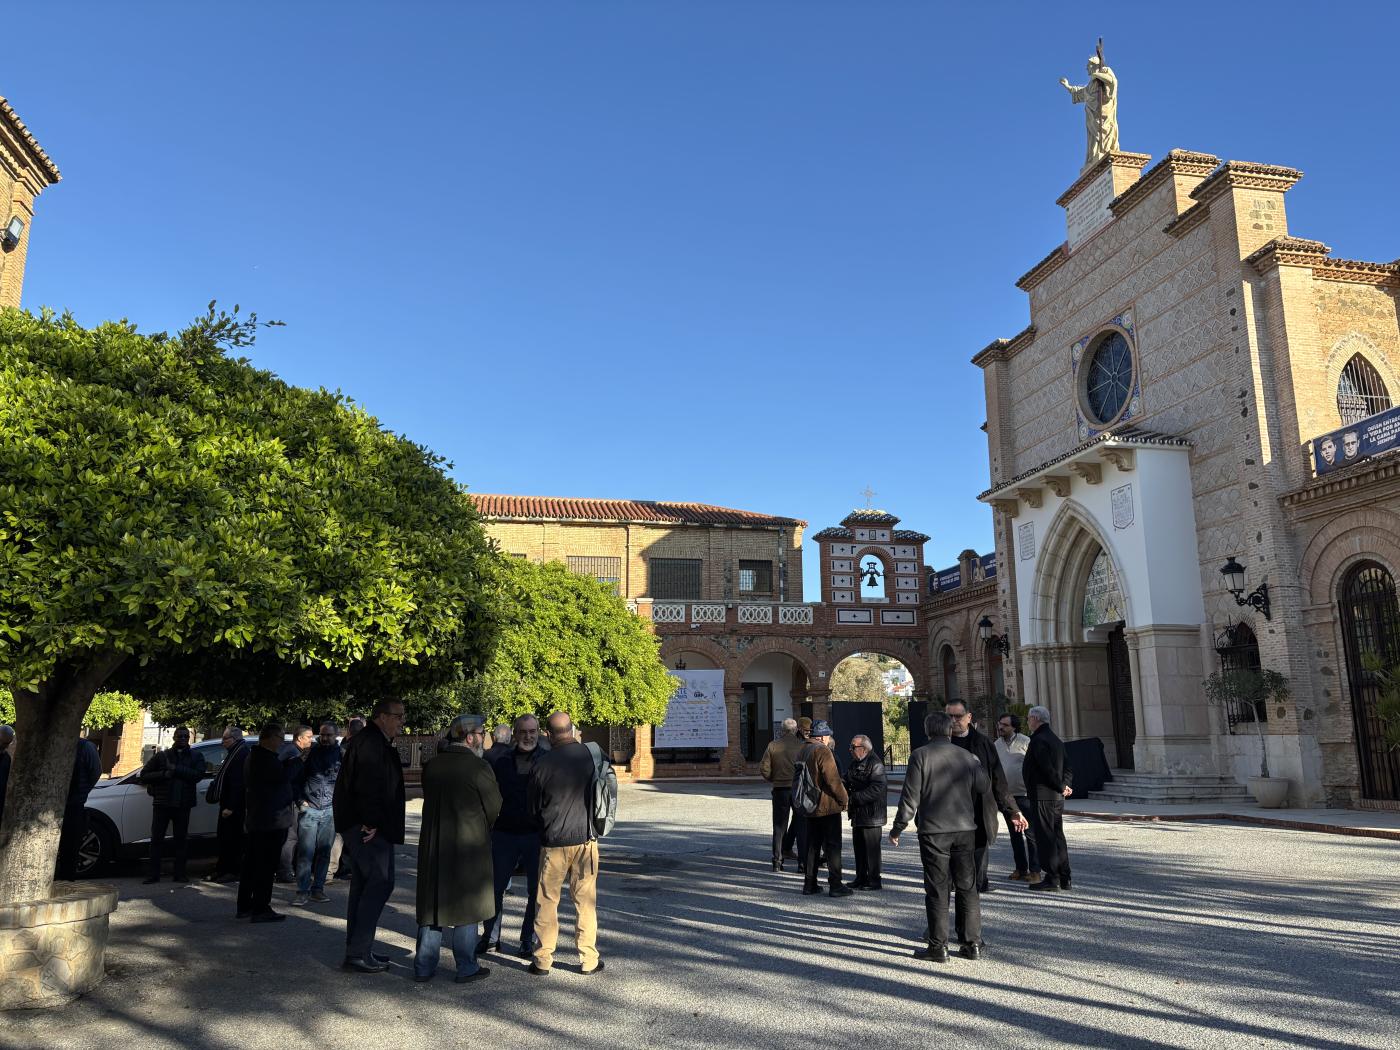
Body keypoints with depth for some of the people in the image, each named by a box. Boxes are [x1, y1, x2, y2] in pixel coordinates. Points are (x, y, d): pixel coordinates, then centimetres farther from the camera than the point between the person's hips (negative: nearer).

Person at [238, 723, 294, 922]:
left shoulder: (254, 756, 15)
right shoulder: (267, 758, -19)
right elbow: (283, 777, -25)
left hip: (253, 820, 11)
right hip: (271, 820, -10)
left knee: (251, 864, 16)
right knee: (266, 866, -5)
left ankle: (244, 906, 24)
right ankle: (261, 909, -3)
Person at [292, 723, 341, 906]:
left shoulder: (341, 755, 6)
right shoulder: (310, 752, 3)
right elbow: (297, 779, 7)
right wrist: (300, 801, -1)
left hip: (330, 810, 1)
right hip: (309, 809, -1)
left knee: (324, 852, 5)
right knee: (305, 851, -5)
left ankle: (317, 890, 13)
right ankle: (302, 891, 0)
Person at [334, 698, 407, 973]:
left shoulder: (377, 743, 19)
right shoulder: (371, 742, -15)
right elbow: (368, 785, -23)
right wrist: (372, 822, -21)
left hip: (360, 826, 11)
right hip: (367, 827, -11)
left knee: (363, 885, 14)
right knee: (380, 883, -10)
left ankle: (358, 950, 22)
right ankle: (358, 953, -7)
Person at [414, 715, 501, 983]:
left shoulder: (431, 766, 3)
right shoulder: (479, 767, -14)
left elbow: (432, 800, 11)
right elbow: (494, 807, -6)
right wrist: (481, 829, 14)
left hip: (433, 844, 5)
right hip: (469, 844, -5)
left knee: (432, 904, 13)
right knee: (466, 907, 7)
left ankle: (424, 966, 19)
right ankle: (466, 968, 14)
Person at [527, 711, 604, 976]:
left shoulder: (542, 763, -10)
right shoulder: (590, 754, -6)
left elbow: (531, 808, 1)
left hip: (552, 842, -1)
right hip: (585, 838, 1)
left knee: (547, 901, 10)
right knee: (585, 900, 9)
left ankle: (543, 960, 15)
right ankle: (589, 960, 14)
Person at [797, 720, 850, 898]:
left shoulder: (802, 752, 13)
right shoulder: (823, 751, -15)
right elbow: (833, 779, -19)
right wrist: (844, 799, -9)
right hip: (828, 807, -8)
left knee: (812, 846, 13)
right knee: (832, 846, -2)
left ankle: (809, 883, 16)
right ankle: (835, 885, -1)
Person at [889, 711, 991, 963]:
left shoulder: (920, 756, -6)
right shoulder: (967, 757, 5)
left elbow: (910, 796, -9)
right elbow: (985, 788, 10)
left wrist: (897, 828, -1)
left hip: (933, 831, -3)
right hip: (965, 829, 4)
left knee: (937, 889, 2)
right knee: (967, 887, 12)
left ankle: (938, 946, 6)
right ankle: (972, 944, 16)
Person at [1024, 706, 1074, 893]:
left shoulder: (1038, 741, -15)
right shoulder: (1056, 740, 15)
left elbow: (1048, 769, -21)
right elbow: (1068, 768, 15)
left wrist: (1061, 787, -9)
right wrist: (1065, 786, 2)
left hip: (1042, 797, -9)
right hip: (1057, 798, 9)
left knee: (1045, 837, -4)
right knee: (1057, 836, 13)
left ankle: (1052, 878, -3)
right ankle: (1064, 878, 17)